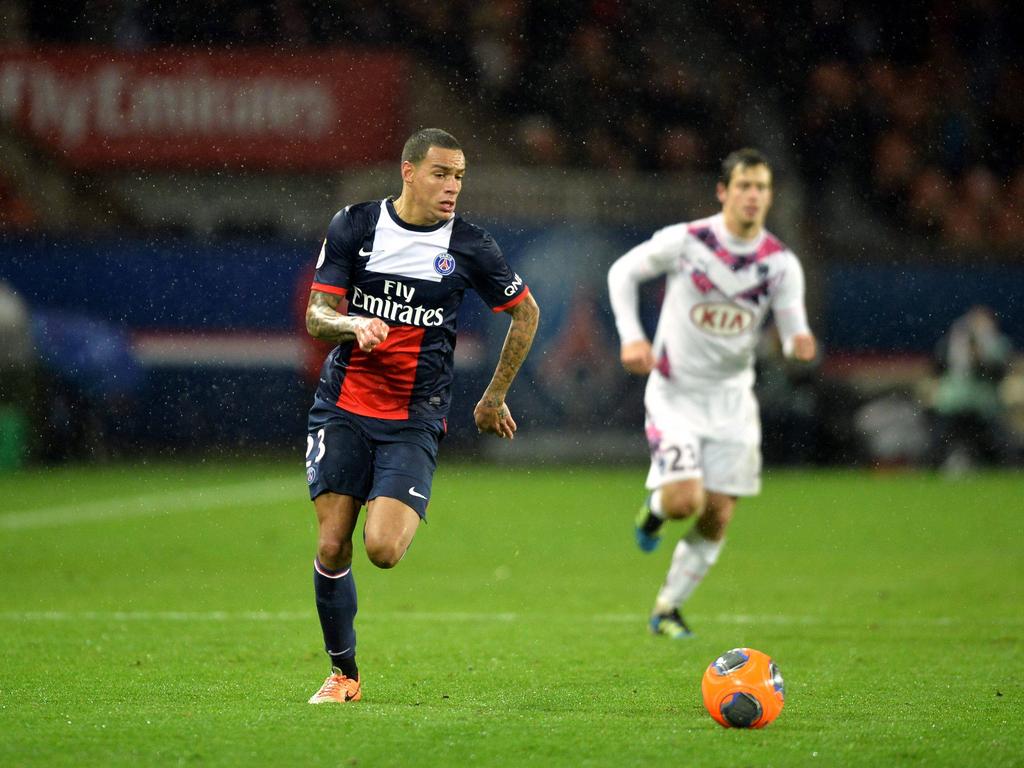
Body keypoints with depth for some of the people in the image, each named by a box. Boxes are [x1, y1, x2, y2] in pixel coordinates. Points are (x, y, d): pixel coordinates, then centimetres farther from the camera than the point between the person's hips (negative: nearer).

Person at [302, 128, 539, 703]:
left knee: (382, 549, -19)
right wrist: (354, 324, -24)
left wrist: (495, 397, 15)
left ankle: (406, 518, 19)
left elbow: (526, 311, 12)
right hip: (343, 408, 1)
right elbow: (316, 315, -1)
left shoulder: (470, 246, -3)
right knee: (333, 547, -4)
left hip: (414, 422, -1)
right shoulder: (354, 226, -1)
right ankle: (343, 674, 14)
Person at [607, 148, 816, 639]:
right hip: (675, 391, -3)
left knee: (716, 520, 3)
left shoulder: (781, 263, -6)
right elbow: (622, 272, 1)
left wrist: (798, 341, -29)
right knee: (684, 500, -20)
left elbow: (794, 329, -4)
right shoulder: (685, 240, -13)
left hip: (731, 396, 3)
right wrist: (631, 337, -9)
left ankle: (668, 608, 23)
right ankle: (655, 508, 18)